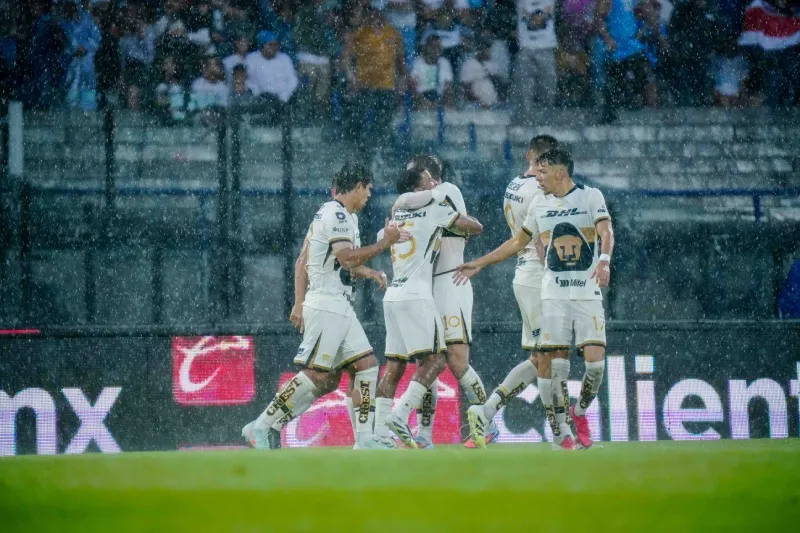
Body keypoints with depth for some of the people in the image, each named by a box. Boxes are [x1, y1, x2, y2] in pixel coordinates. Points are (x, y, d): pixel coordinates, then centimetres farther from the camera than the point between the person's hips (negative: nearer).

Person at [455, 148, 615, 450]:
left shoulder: (590, 197, 1)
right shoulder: (539, 204, 12)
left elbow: (606, 233, -14)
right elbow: (518, 242, 24)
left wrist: (604, 261, -34)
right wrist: (479, 264, 23)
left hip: (588, 294, -3)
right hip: (553, 295, 3)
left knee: (595, 360, -13)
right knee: (551, 361, -7)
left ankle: (580, 412, 14)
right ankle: (559, 431, 4)